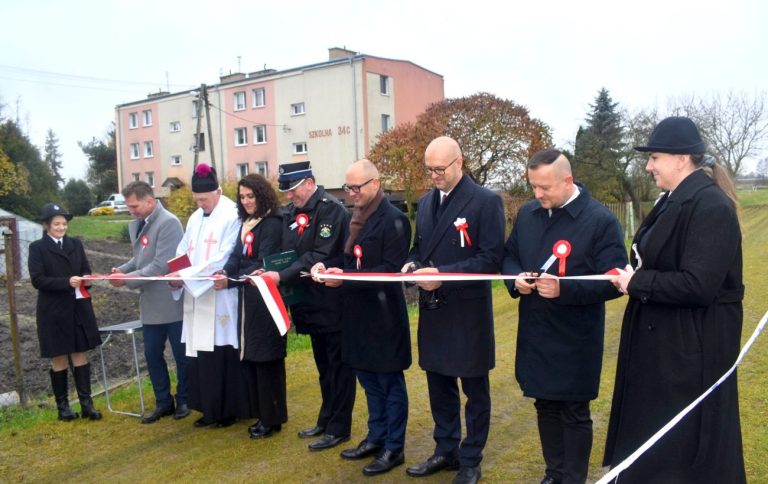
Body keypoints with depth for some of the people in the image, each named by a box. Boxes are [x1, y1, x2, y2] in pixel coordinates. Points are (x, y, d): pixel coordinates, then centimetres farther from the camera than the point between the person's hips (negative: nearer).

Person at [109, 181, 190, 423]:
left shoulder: (168, 223, -17)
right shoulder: (136, 224, 10)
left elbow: (161, 265, -22)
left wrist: (127, 280, -18)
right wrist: (122, 269, -2)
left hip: (172, 302, -8)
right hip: (151, 304, 8)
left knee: (182, 355, 8)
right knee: (152, 354, 13)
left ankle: (184, 401, 25)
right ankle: (163, 402, 28)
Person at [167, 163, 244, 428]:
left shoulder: (232, 216, -10)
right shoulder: (195, 219, 14)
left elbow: (223, 259, -18)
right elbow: (182, 253, 15)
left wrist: (185, 275, -19)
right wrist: (177, 276, -6)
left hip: (222, 298, -7)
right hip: (197, 299, 7)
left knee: (225, 354, 0)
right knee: (202, 356, 9)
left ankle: (231, 409, 14)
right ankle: (211, 409, 21)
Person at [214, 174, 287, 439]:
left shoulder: (272, 223, -12)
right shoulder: (247, 223, 15)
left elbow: (263, 264, -18)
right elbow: (237, 255, 7)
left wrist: (232, 281, -20)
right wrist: (225, 272, -13)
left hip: (265, 299, -8)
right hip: (248, 298, 8)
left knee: (266, 358, 0)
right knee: (249, 357, 11)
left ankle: (271, 419, 12)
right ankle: (259, 412, 24)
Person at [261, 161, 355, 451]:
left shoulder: (330, 209, -15)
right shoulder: (290, 212, 9)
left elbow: (321, 256, -22)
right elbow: (288, 252, 13)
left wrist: (282, 276, -24)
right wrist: (269, 272, -5)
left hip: (331, 303, -8)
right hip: (310, 303, 8)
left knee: (337, 366, 4)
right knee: (323, 365, 19)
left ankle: (339, 428, 16)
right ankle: (326, 420, 33)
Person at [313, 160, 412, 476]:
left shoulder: (393, 219, -15)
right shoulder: (355, 218, 12)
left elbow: (392, 269, -20)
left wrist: (346, 278, -25)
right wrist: (327, 266, -4)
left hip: (383, 316, -8)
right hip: (358, 313, 8)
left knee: (389, 383, 6)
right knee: (369, 380, 18)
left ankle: (394, 448, 20)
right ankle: (376, 438, 33)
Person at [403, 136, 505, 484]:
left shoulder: (486, 201, -11)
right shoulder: (425, 202, 10)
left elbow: (491, 259, -17)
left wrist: (443, 273, -23)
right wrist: (412, 264, -5)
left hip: (468, 313, -6)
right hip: (432, 311, 6)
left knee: (474, 391, 10)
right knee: (439, 386, 17)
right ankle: (446, 451, 34)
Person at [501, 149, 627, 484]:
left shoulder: (601, 220, -13)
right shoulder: (527, 213, 4)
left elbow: (613, 280, -16)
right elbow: (509, 255, 15)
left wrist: (564, 289, -28)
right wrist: (515, 278, -8)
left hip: (575, 338, -5)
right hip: (534, 333, 6)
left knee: (574, 412, 9)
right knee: (546, 405, 18)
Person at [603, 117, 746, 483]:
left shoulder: (710, 205, -21)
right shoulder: (674, 201, 10)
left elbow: (698, 285, -28)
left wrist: (636, 283, -17)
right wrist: (633, 274, -3)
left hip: (692, 346, -10)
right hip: (661, 339, 10)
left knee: (686, 443, 8)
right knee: (654, 431, 23)